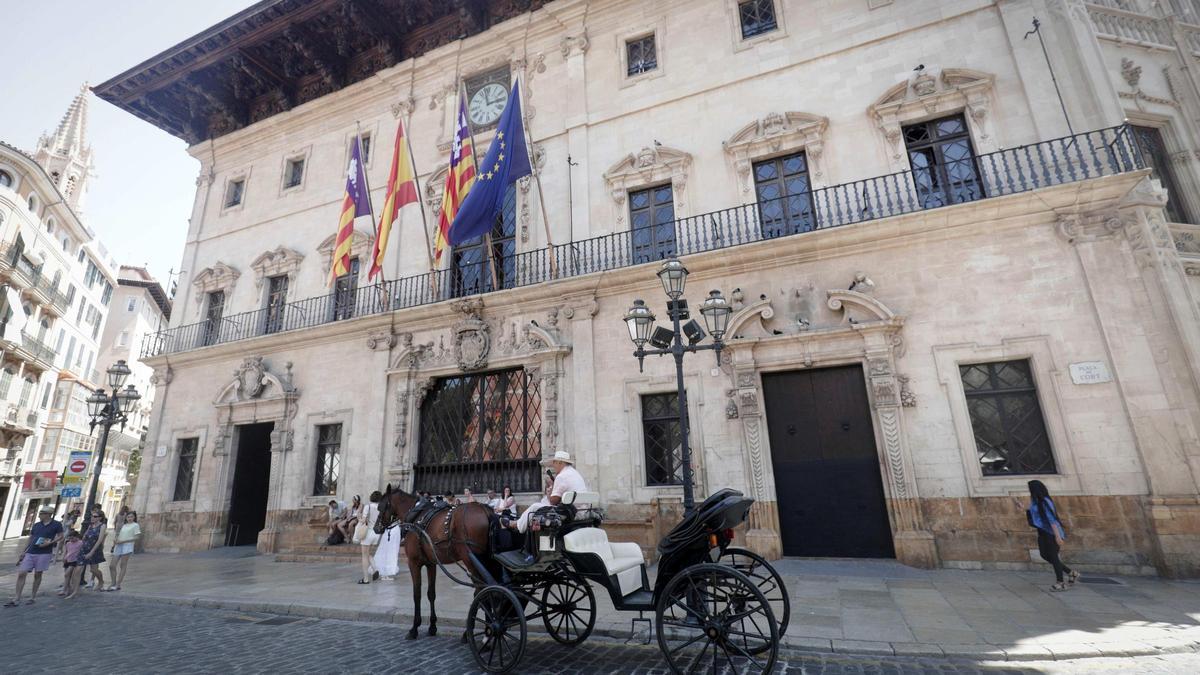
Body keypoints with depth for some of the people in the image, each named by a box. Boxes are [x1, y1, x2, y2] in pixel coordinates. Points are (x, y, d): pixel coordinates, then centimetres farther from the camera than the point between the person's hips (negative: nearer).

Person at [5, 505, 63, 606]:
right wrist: (23, 553, 14)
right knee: (21, 574, -4)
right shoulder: (36, 525, 12)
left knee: (37, 575, 2)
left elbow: (60, 536, -1)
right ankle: (16, 599, 2)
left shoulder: (56, 524, -1)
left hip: (44, 553, -4)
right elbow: (30, 540, 17)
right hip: (30, 553, 4)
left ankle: (32, 597, 13)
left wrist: (50, 542, -16)